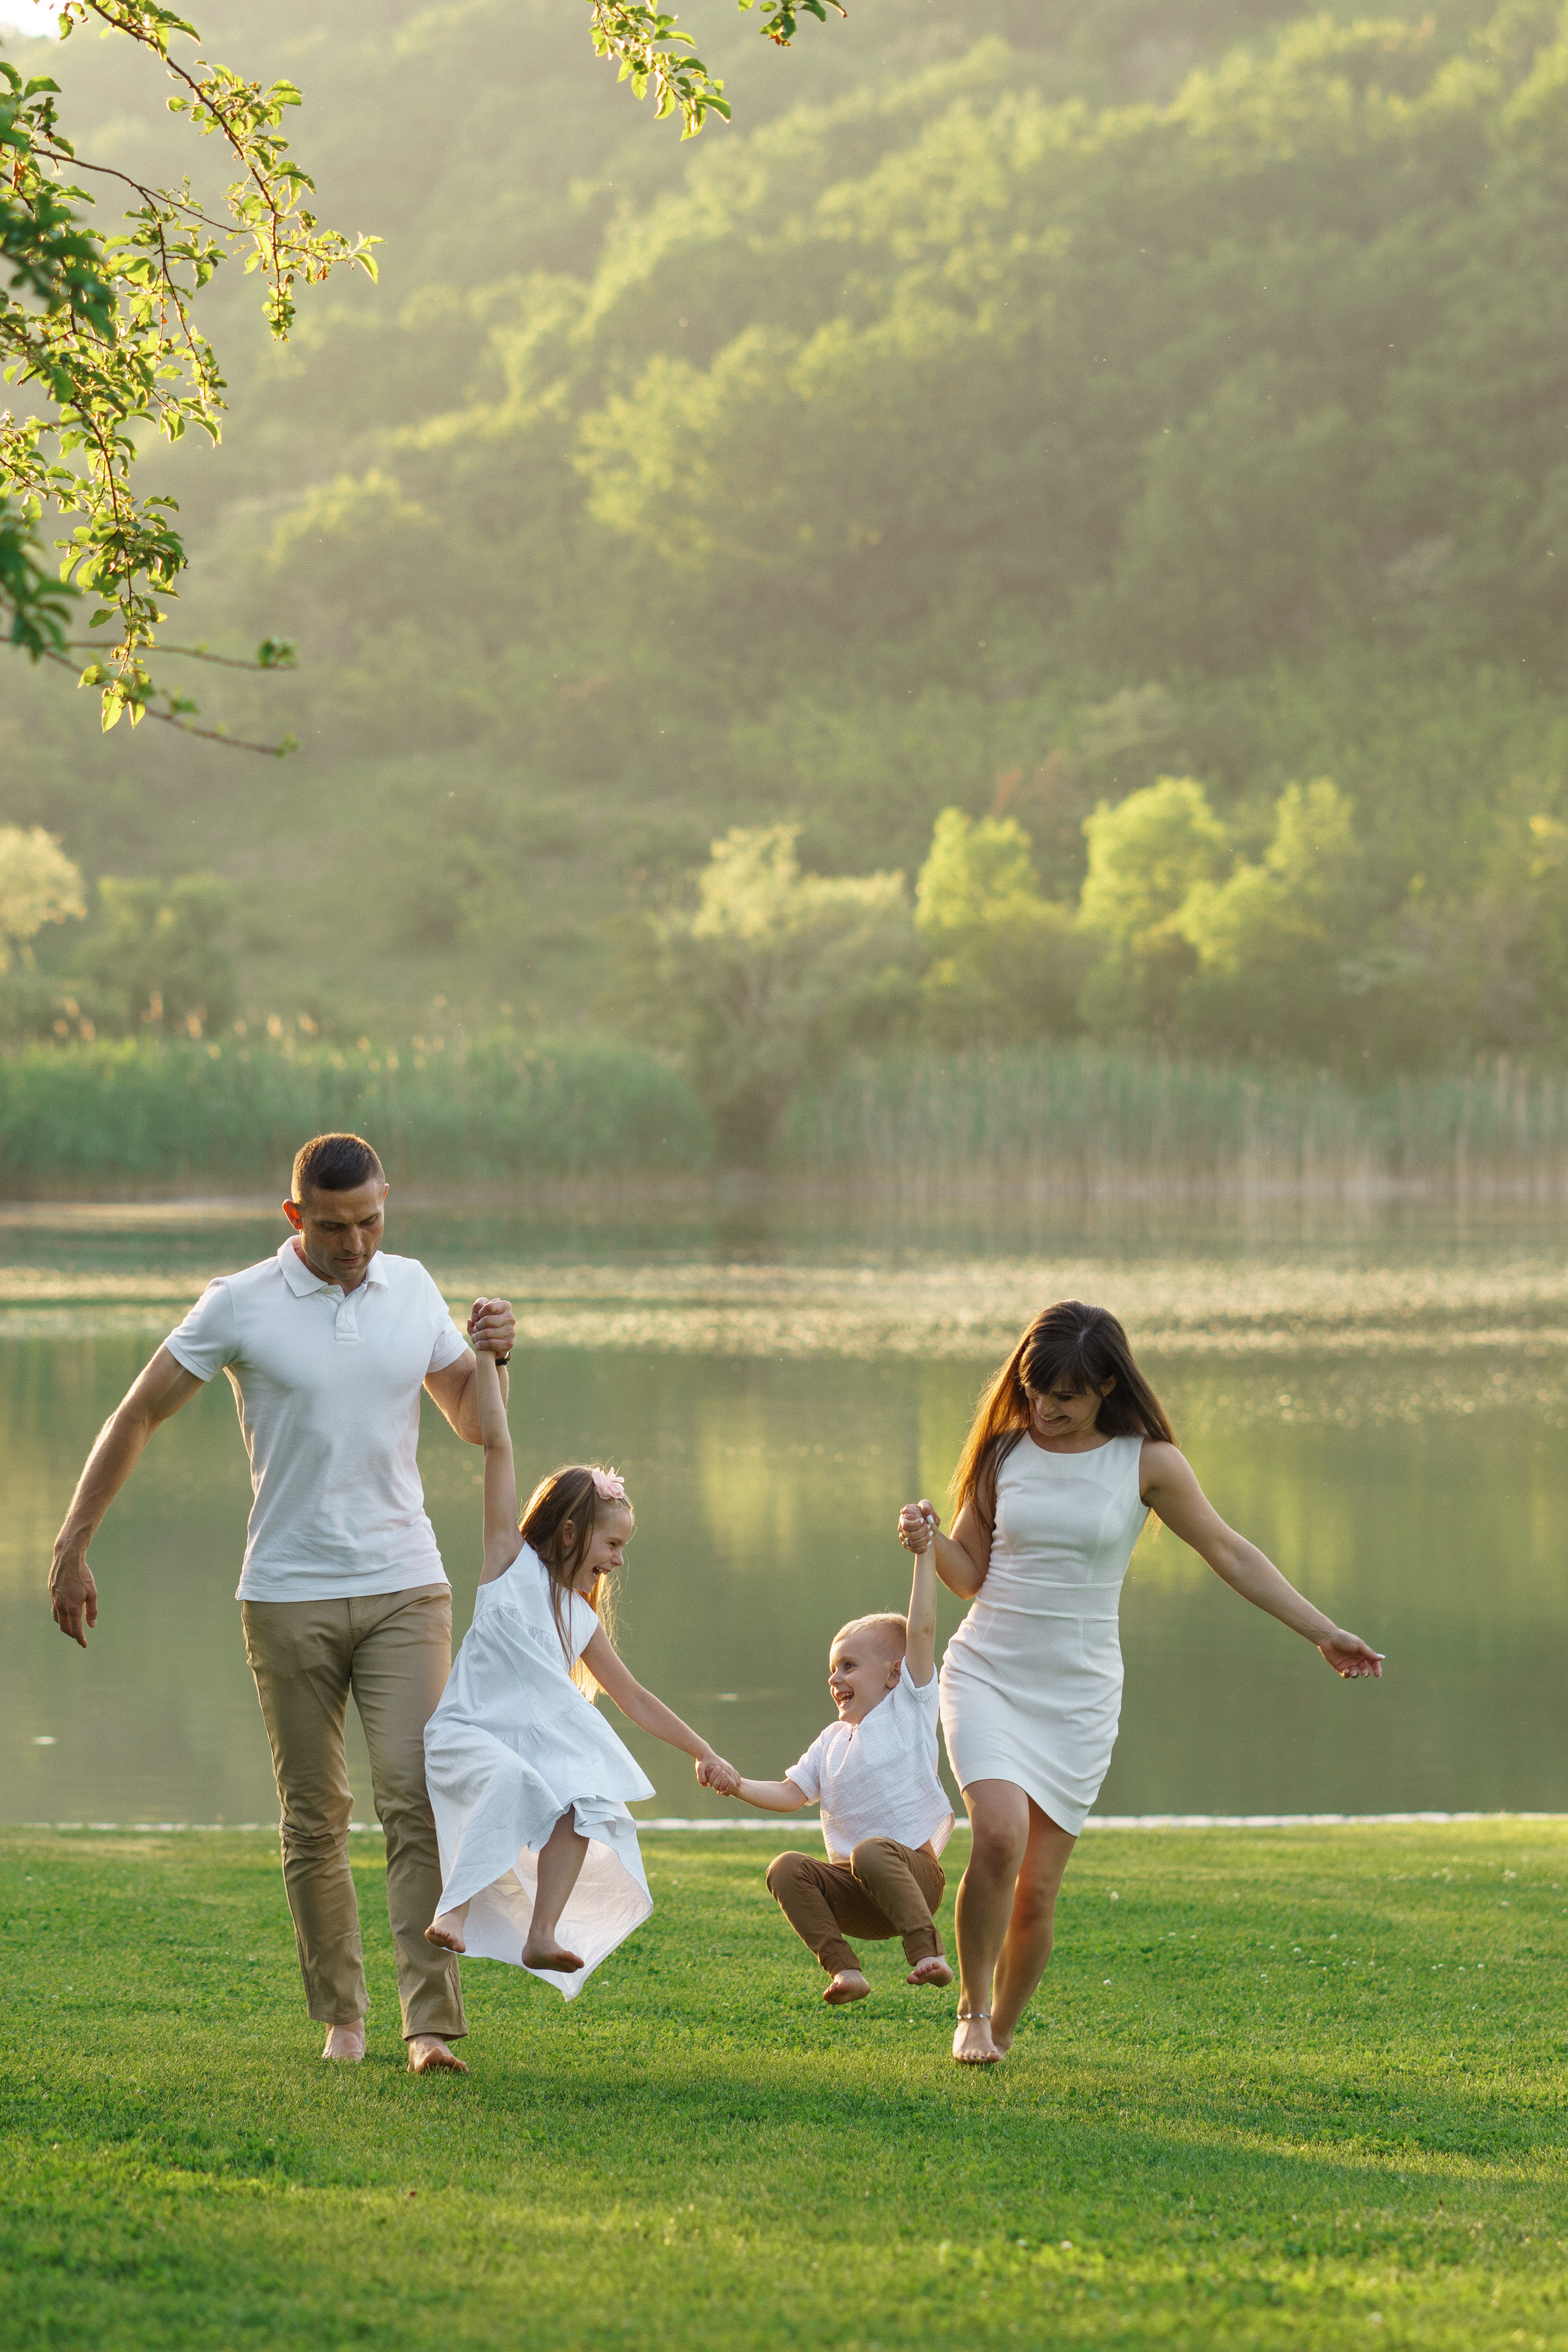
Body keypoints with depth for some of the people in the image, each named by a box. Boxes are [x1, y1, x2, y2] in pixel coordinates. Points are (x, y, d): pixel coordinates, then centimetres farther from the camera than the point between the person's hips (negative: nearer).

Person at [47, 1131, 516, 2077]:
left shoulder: (412, 1288, 7)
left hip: (405, 1585, 1)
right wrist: (73, 1546, 0)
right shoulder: (240, 1306, -4)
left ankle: (433, 2025, -14)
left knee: (417, 1796, -11)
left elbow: (473, 1428, 17)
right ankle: (341, 2017, 17)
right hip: (290, 1597, -1)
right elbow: (138, 1416, 2)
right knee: (315, 1819, 5)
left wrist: (492, 1361, -5)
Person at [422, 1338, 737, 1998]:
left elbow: (635, 1700, 30)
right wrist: (486, 1357, -7)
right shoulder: (511, 1563, 3)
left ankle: (542, 1934, -23)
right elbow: (496, 1446, -2)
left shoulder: (583, 1620, 19)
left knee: (587, 1802, -23)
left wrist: (705, 1753, 30)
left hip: (539, 1744, 6)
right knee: (511, 1781, -37)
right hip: (466, 1733, -6)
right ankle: (454, 1916, -39)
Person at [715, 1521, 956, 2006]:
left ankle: (928, 1953, -38)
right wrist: (739, 1786, 0)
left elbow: (921, 1629, -8)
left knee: (872, 1852, -38)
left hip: (915, 1873, -6)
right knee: (786, 1869, -19)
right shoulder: (833, 1740, 20)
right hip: (857, 1896, 6)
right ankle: (843, 1970, -24)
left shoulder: (909, 1707, 2)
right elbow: (791, 1794, 16)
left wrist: (925, 1553, -13)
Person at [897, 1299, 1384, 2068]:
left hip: (1079, 1694, 0)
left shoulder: (1147, 1463, -3)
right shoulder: (1005, 1451, 1)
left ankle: (1001, 2030, 21)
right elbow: (970, 1572, 10)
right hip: (985, 1675, 0)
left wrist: (1325, 1634, 3)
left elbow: (1231, 1554, 4)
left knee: (1036, 1891, -2)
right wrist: (931, 1541, -13)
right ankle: (971, 2009, -5)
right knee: (999, 1833, -24)